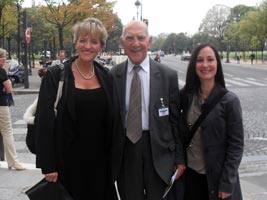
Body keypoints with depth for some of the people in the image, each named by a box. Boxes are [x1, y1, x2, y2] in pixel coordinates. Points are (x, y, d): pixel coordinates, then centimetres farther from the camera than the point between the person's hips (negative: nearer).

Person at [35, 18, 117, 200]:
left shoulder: (105, 76, 3)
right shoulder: (55, 76, -8)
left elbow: (111, 119, 9)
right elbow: (44, 122, -10)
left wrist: (112, 156, 8)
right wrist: (48, 166, -12)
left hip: (100, 160, 4)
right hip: (68, 161, -3)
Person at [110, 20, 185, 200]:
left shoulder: (168, 75, -3)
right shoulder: (113, 76, 0)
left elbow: (175, 120, 0)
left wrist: (180, 158, 1)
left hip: (159, 150, -1)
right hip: (125, 151, 1)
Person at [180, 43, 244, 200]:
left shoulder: (229, 100, -13)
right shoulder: (186, 95, -2)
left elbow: (236, 144, -11)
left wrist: (227, 183, -13)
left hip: (217, 176, -3)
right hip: (190, 172, 3)